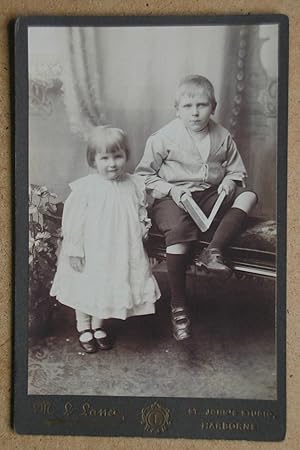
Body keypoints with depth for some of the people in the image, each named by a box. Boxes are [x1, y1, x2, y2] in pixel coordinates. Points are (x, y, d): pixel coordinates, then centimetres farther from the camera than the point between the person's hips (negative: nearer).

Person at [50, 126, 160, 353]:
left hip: (123, 253, 3)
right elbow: (73, 222, -11)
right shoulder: (85, 188, -15)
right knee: (86, 290, 13)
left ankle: (98, 326, 41)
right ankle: (84, 328, 38)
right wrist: (74, 250, -10)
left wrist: (144, 226, -8)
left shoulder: (135, 185, -4)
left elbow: (141, 213, 10)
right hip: (91, 253, -2)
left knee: (108, 290, 16)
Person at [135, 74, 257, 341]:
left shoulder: (223, 137, 7)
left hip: (210, 195, 4)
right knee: (178, 229, -33)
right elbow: (144, 175, 2)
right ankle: (178, 307, -22)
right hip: (173, 198, -4)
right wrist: (171, 189, -13)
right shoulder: (164, 137, -3)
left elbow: (237, 170, 18)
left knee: (248, 196, -18)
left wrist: (230, 181, -5)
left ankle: (214, 251, -28)